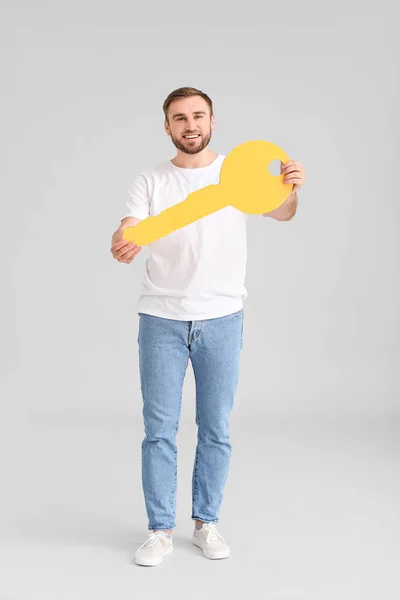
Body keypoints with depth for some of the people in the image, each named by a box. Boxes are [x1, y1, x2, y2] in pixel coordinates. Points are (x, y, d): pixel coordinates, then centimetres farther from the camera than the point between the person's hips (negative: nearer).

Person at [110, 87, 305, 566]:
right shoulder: (150, 182, 3)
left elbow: (281, 213, -13)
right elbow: (128, 231, -12)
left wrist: (290, 188, -37)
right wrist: (122, 244, -37)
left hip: (222, 319, 0)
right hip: (161, 319, 0)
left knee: (215, 430, 9)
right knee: (159, 429, 3)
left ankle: (206, 523, 25)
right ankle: (160, 530, 16)